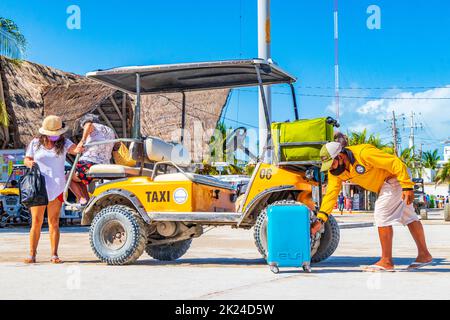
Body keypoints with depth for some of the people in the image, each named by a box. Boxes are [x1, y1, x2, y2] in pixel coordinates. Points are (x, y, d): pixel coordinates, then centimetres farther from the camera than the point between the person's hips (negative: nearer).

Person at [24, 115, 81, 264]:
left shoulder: (63, 143, 3)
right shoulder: (35, 143, 5)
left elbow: (76, 149, -13)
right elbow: (26, 159, 12)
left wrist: (80, 148, -36)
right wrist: (29, 163, -11)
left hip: (56, 188, 0)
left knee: (54, 222, 3)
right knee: (36, 222, 1)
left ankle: (54, 255, 5)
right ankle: (32, 255, 5)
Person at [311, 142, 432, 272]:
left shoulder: (363, 153, -33)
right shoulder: (335, 171, -10)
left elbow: (396, 163, -30)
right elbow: (331, 193, -14)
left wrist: (407, 187, -29)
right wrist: (320, 219, -24)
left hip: (397, 177, -9)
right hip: (384, 184, 9)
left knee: (382, 215, -16)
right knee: (408, 216, 18)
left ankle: (386, 261, -8)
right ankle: (424, 255, 31)